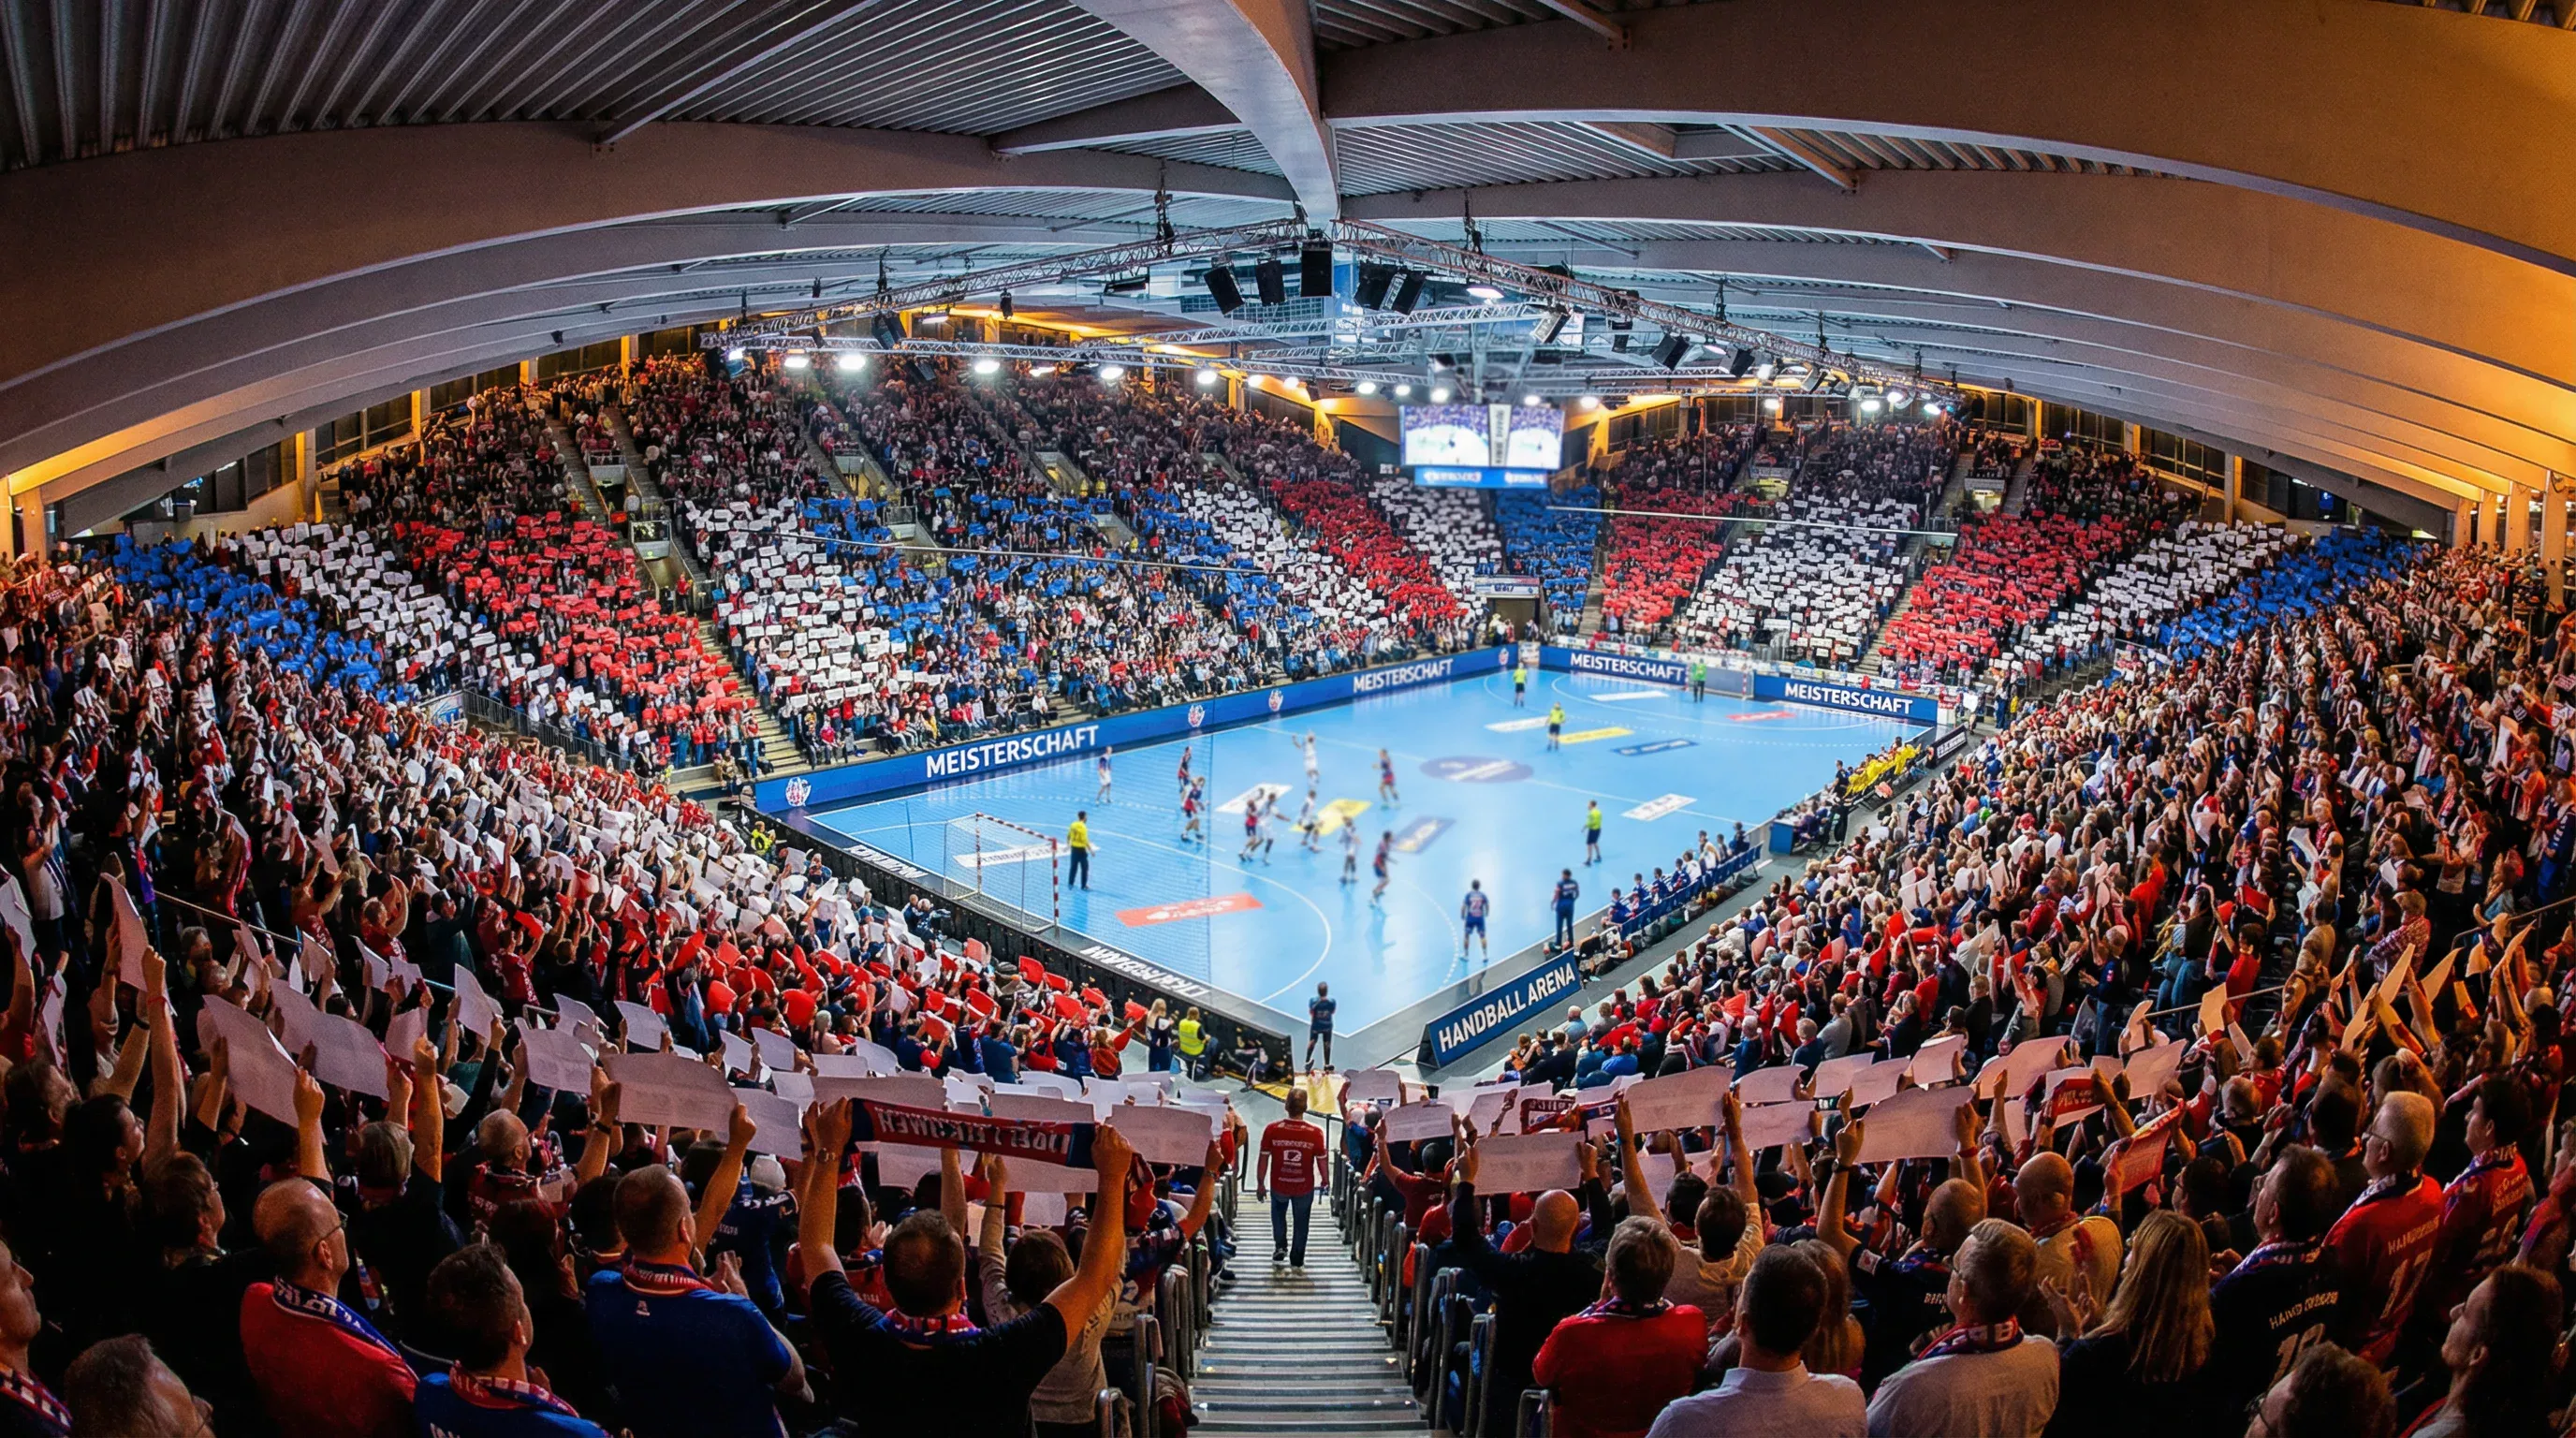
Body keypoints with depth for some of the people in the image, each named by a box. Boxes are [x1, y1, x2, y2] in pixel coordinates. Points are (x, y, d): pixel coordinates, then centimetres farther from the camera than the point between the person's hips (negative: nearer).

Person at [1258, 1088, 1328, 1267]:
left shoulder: (1272, 1129, -18)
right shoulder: (1315, 1133, -19)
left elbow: (1264, 1158, -10)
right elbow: (1321, 1160, -9)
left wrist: (1260, 1182, 5)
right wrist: (1324, 1179, 12)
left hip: (1278, 1185, 0)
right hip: (1304, 1187, 0)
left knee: (1278, 1212, 32)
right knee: (1301, 1222, 22)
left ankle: (1280, 1246, 27)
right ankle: (1297, 1260, 31)